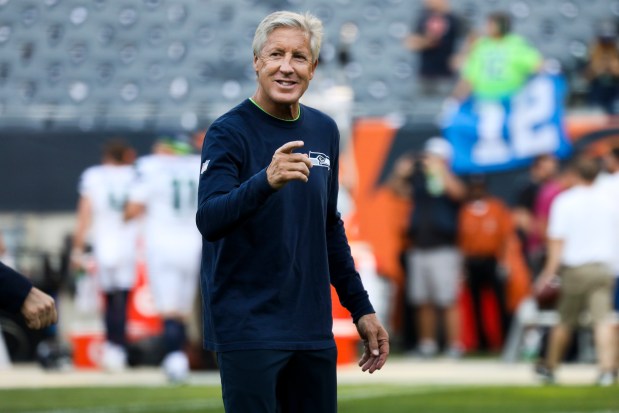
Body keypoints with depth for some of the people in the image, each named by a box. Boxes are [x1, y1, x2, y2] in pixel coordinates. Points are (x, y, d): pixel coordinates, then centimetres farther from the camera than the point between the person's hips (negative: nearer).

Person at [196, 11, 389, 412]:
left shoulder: (324, 131, 9)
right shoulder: (230, 132, -9)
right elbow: (209, 221, -23)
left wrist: (361, 307, 15)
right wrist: (266, 181, -39)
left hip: (312, 330, 6)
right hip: (248, 329, -6)